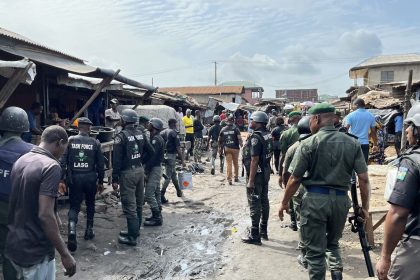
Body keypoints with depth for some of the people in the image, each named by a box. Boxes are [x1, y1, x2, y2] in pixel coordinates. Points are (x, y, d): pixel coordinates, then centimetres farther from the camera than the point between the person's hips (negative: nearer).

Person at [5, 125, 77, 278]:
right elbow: (45, 215, -26)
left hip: (13, 246, 8)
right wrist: (65, 254, -22)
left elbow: (19, 204, 13)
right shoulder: (51, 166, -20)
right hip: (36, 252, -8)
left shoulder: (20, 161, 5)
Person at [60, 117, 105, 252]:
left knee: (74, 206, 7)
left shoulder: (70, 140, -2)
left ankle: (72, 230, -15)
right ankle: (89, 231, 28)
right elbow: (100, 164, 1)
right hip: (90, 178, 1)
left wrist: (62, 179, 1)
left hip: (74, 178, 0)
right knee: (90, 204, 20)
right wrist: (100, 181, 10)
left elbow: (63, 161, -6)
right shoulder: (95, 142, -1)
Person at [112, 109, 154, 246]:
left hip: (127, 173, -7)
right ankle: (135, 230, 31)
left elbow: (117, 159, -16)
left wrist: (115, 179, -13)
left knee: (129, 206, -1)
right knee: (138, 203, 17)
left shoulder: (121, 136, -14)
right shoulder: (140, 133, 6)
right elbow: (151, 151, 10)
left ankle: (132, 237, 5)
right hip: (140, 170, 8)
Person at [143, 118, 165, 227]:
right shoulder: (157, 138, 13)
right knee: (156, 193, 15)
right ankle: (157, 215, 24)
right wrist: (147, 169, 12)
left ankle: (157, 218, -2)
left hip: (154, 169, -10)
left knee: (149, 194, -8)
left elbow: (152, 156, -23)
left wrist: (146, 171, -20)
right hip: (157, 168, 10)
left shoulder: (156, 139, -18)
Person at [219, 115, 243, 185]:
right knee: (236, 163, 13)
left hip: (226, 148, 2)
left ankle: (229, 179, -3)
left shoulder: (223, 129, 5)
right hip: (235, 148, -2)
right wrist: (242, 146, -6)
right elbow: (239, 139, -14)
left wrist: (220, 149, 18)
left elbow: (219, 140, 9)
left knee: (229, 164, 2)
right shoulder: (235, 129, -5)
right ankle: (236, 177, 21)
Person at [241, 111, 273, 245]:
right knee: (264, 201, 16)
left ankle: (254, 235, 6)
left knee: (255, 204, -2)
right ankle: (263, 231, 29)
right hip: (266, 172, 9)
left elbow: (254, 160, -24)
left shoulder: (255, 137, -20)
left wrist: (250, 180, -23)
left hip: (256, 174, -9)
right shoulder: (268, 135, 7)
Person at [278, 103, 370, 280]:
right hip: (341, 199, 4)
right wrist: (365, 206, 12)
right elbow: (363, 179, 0)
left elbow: (295, 179, -7)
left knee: (315, 249, 10)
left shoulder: (308, 143, -9)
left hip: (315, 199, -4)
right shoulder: (352, 143, 2)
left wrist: (284, 203, 5)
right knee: (333, 243, 26)